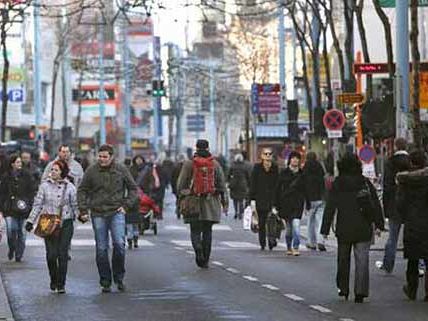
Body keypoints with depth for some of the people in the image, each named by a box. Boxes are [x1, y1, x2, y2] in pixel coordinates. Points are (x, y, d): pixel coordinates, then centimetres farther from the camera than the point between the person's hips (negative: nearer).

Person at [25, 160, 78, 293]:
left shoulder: (69, 187, 4)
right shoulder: (44, 186, 4)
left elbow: (74, 205, 10)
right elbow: (38, 204, 6)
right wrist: (31, 221, 2)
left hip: (66, 224, 0)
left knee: (63, 254, -3)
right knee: (51, 254, -4)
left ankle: (61, 284, 5)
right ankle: (53, 281, 16)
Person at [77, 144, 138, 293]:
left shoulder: (121, 169, 2)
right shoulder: (91, 171, 1)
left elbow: (133, 188, 11)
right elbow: (82, 191, 9)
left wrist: (126, 205, 0)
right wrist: (83, 210, 1)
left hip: (116, 212, -1)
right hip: (98, 214, 1)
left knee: (119, 243, -15)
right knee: (101, 249, 3)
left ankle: (119, 277, 2)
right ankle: (105, 282, 11)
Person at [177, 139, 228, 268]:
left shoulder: (189, 164, -2)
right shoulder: (215, 164, 3)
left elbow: (181, 184, -1)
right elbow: (222, 184, 4)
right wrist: (224, 201, 9)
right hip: (211, 202, 2)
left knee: (195, 230, 5)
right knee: (207, 231, 10)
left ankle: (198, 249, -24)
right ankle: (205, 260, 10)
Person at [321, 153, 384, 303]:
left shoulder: (337, 184, -4)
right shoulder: (366, 183, -1)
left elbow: (330, 208, -4)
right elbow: (376, 204, -1)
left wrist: (325, 229, -1)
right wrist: (379, 224, 5)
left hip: (344, 229, 0)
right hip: (363, 229, 0)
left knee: (343, 259, 17)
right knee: (362, 260, 1)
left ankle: (343, 289, 25)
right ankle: (360, 292, -8)